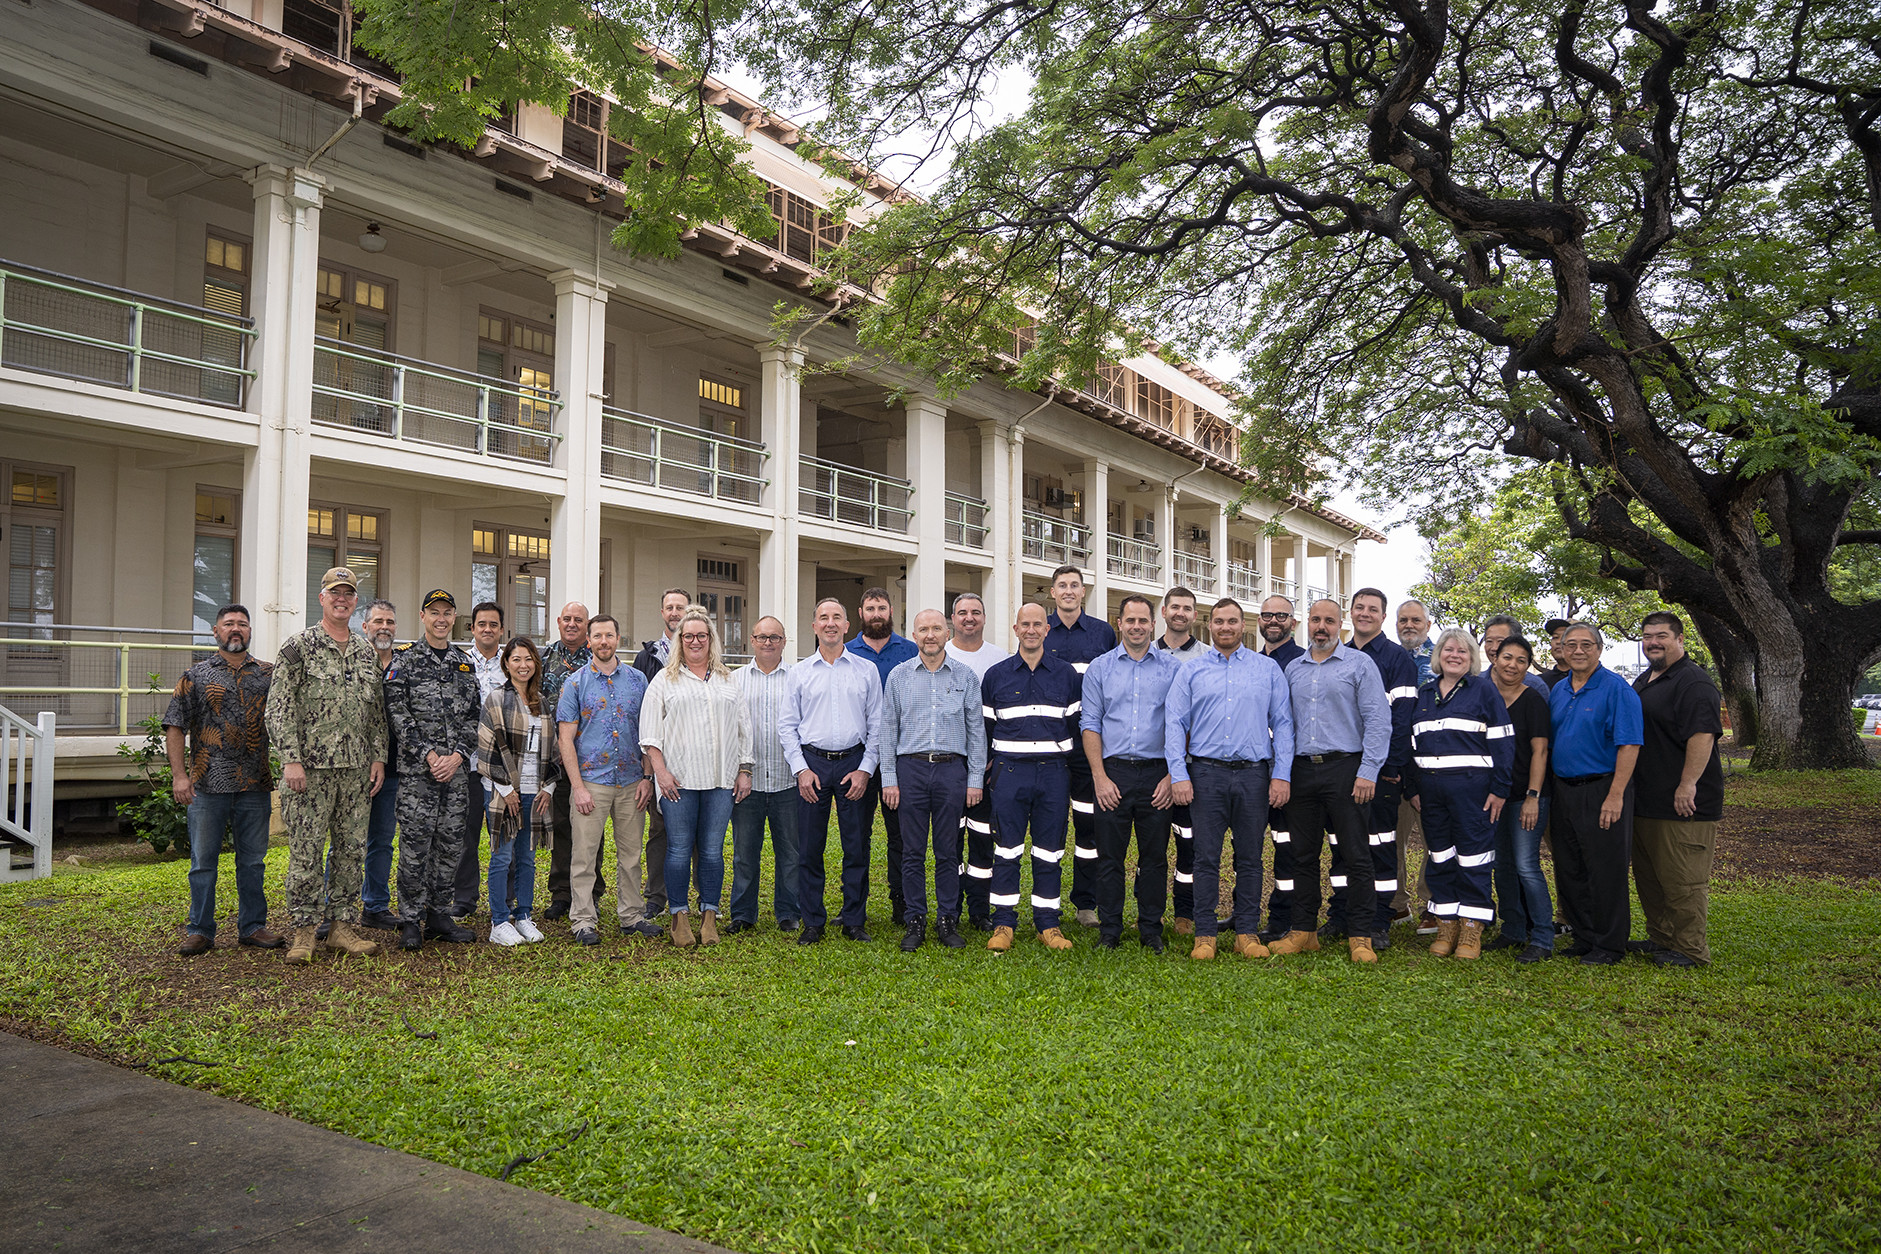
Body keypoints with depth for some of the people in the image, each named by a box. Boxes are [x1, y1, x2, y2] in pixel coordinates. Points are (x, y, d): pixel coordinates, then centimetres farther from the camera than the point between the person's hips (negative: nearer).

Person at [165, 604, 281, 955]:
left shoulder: (268, 675, 9)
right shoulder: (196, 676, 4)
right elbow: (175, 727, 1)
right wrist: (179, 775, -7)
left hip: (255, 785, 2)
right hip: (207, 785, -2)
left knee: (253, 860, 9)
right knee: (203, 861, 4)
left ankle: (253, 926, 18)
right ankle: (201, 930, 14)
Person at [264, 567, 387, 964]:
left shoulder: (366, 652, 14)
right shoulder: (298, 647, -2)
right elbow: (279, 708, -7)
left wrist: (378, 757, 9)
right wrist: (291, 759, -14)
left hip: (357, 769, 5)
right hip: (310, 767, -5)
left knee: (351, 849, 8)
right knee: (306, 850, -2)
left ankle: (343, 926, 16)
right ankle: (304, 931, 7)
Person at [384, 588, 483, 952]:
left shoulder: (465, 663, 13)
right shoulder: (404, 660, 0)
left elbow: (473, 716, 9)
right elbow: (398, 713, -7)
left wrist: (458, 755, -6)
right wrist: (428, 755, -14)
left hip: (457, 768, 4)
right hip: (417, 769, -4)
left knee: (450, 843, 7)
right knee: (415, 843, -4)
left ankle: (439, 916, 17)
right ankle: (411, 922, 5)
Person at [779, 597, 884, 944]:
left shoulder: (866, 671, 7)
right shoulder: (800, 672, 8)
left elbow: (876, 724, 6)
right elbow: (787, 725, 7)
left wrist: (865, 769, -4)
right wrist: (801, 769, -4)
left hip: (854, 763, 0)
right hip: (812, 762, 0)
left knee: (856, 846, 2)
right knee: (809, 847, 1)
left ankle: (855, 920, 14)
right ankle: (813, 922, 12)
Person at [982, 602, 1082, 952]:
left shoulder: (1067, 674, 8)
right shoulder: (996, 676, 7)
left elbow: (1077, 725, 9)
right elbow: (984, 728, 11)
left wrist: (1073, 778, 5)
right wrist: (985, 772, 5)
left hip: (1054, 771, 1)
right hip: (1010, 771, 0)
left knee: (1050, 850, 5)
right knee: (1007, 848, 0)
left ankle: (1048, 922, 14)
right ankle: (1003, 922, 9)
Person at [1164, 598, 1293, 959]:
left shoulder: (1268, 669, 10)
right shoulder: (1191, 672, 9)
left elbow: (1282, 724, 7)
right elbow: (1175, 724, 5)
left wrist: (1282, 775, -1)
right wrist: (1178, 775, -5)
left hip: (1253, 774, 1)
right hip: (1206, 773, 0)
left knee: (1250, 857, 6)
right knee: (1206, 857, 0)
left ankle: (1247, 932, 15)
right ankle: (1205, 934, 8)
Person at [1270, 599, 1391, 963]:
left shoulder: (1359, 664, 0)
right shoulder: (1293, 668, 15)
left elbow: (1378, 721, -5)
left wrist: (1368, 772, -13)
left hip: (1344, 768, -4)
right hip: (1301, 770, 4)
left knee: (1355, 855, -2)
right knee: (1303, 854, 8)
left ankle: (1360, 936, 6)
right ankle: (1303, 930, 16)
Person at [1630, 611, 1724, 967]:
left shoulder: (1693, 682, -14)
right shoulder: (1643, 682, 17)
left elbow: (1702, 735, -23)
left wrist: (1687, 785, -26)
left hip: (1682, 803, -10)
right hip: (1645, 800, 10)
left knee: (1682, 879, -4)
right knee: (1648, 875, 17)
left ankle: (1690, 949, 5)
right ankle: (1660, 938, 28)